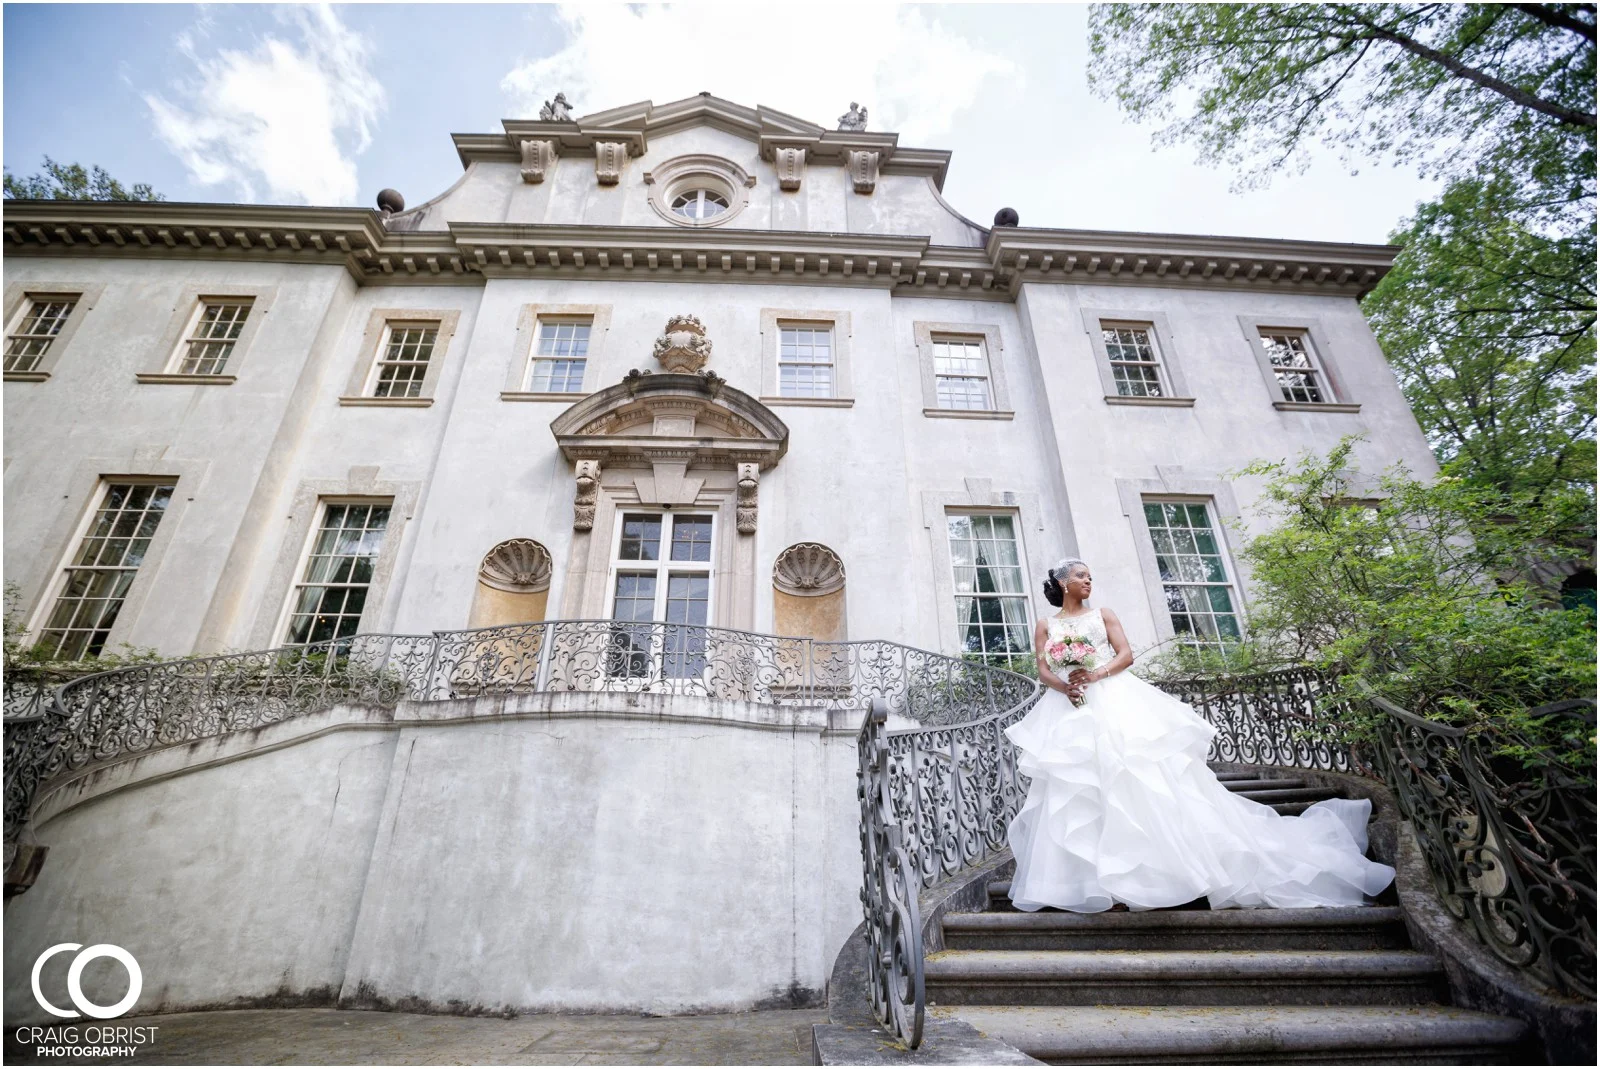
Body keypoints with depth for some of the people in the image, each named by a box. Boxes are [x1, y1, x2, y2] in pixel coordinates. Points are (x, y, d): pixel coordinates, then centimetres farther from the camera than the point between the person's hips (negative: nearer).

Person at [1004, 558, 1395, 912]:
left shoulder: (1103, 615, 14)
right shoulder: (1046, 626, 12)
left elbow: (1126, 654, 2)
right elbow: (1043, 671, 4)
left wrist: (1094, 675, -14)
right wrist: (1063, 686, -17)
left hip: (1114, 701, 0)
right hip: (1070, 710, 0)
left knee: (1143, 771, -9)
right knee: (1074, 788, -6)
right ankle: (1086, 874, -1)